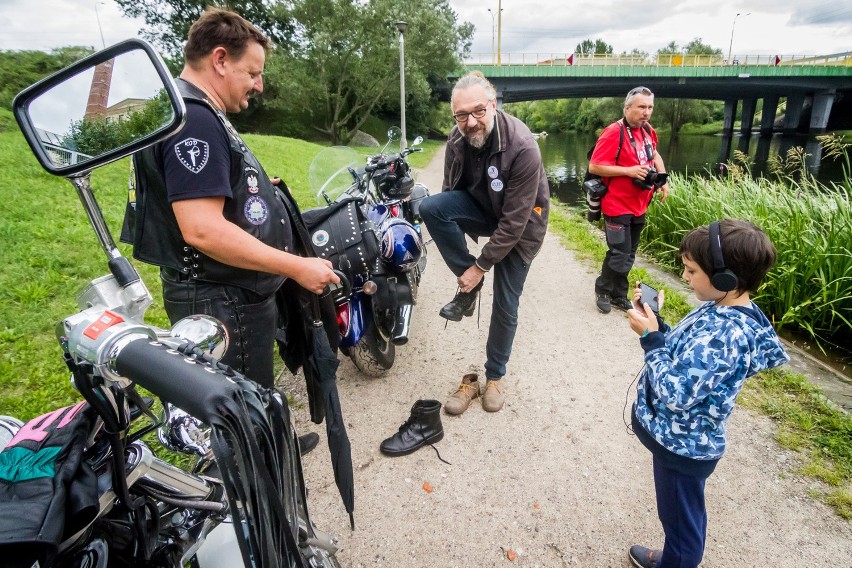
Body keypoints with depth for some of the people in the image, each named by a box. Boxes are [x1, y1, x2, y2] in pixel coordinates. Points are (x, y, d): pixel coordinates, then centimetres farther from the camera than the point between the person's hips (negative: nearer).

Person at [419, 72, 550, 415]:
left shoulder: (522, 147, -31)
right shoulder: (457, 140, -13)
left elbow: (514, 221, -29)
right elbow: (452, 192, -1)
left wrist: (480, 266, -25)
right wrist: (463, 266, -3)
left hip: (521, 222, -4)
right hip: (482, 209, 4)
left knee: (505, 305, -1)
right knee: (430, 208, -27)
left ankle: (494, 376, 24)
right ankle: (468, 287, -9)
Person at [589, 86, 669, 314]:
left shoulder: (648, 131, 7)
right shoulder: (613, 132, -16)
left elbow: (654, 155, 26)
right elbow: (594, 167, -21)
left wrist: (663, 179, 11)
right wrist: (629, 171, -22)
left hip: (639, 207, 8)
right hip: (618, 207, -8)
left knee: (628, 255, 14)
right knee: (619, 255, -5)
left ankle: (619, 296, 27)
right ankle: (603, 290, 18)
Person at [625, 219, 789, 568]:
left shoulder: (722, 334, -33)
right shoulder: (723, 310, -2)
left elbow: (674, 392, -32)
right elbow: (684, 353, 7)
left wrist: (650, 338, -26)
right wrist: (654, 322, -5)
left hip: (683, 445, -9)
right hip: (683, 437, 10)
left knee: (680, 516, 16)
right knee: (681, 512, 29)